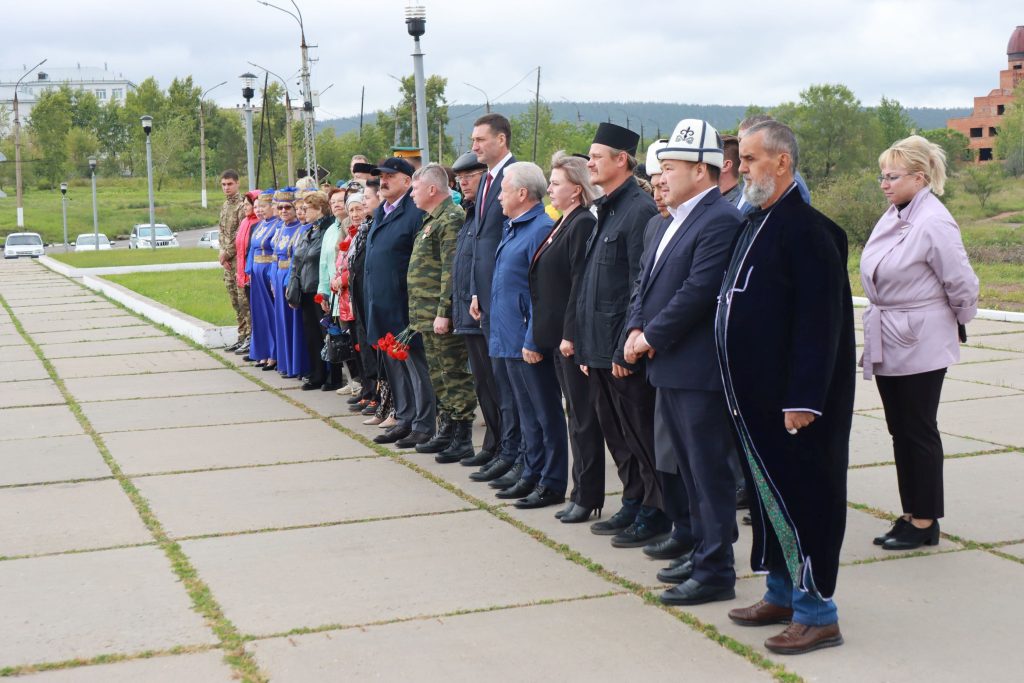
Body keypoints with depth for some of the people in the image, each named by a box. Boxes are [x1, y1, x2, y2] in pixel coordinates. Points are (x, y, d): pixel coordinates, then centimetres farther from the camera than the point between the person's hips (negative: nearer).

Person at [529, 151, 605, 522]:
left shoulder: (584, 225, -14)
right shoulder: (563, 224, 15)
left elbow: (581, 284, -20)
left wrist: (570, 335, -21)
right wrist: (549, 334, 15)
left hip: (575, 339, -10)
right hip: (558, 336, 10)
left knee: (583, 418, -2)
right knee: (576, 416, 14)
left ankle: (587, 496, 5)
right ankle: (581, 492, 21)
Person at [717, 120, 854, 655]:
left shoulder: (806, 230, -17)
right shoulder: (756, 223, 12)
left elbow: (818, 323, -22)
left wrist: (803, 400, -23)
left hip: (792, 404, -9)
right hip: (757, 400, 9)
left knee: (801, 498, 0)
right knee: (769, 495, 17)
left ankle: (817, 614, 11)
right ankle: (782, 593, 31)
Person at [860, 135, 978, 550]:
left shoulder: (933, 223, -18)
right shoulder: (892, 218, 7)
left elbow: (962, 285, -14)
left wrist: (960, 320, 1)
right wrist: (878, 328, 14)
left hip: (920, 345, -8)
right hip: (888, 342, 8)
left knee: (919, 431, 1)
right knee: (900, 432, 13)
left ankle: (925, 523, 12)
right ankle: (910, 516, 23)